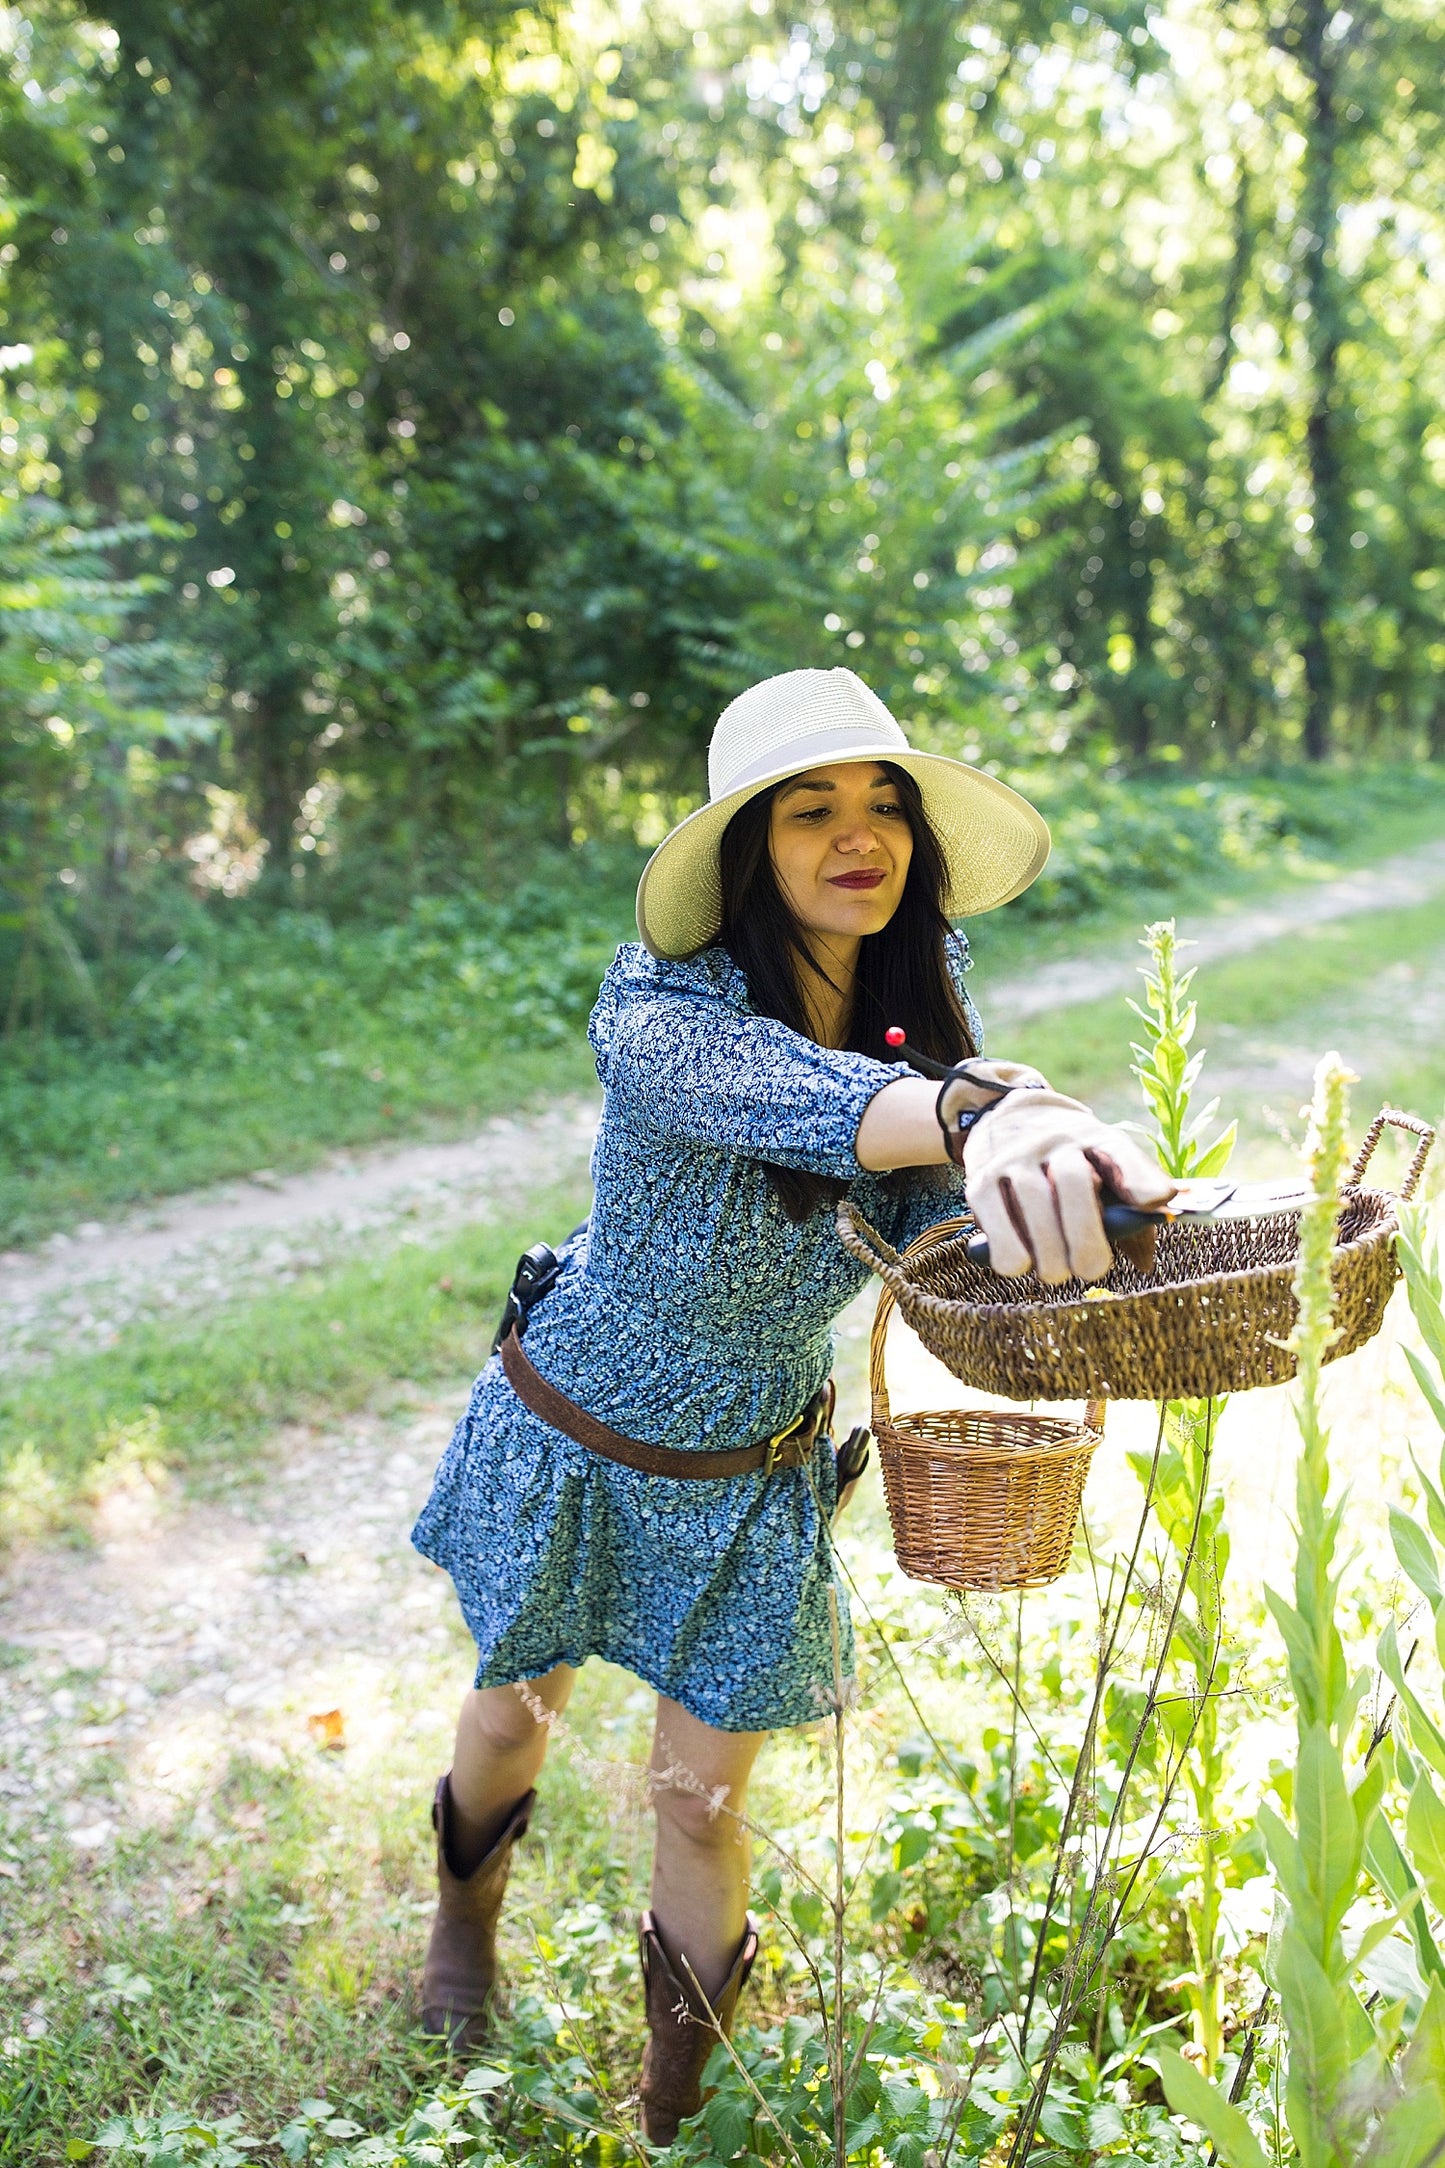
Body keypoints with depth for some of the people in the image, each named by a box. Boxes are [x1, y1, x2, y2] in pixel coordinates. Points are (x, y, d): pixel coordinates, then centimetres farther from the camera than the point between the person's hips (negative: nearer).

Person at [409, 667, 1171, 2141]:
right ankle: (467, 1905, 58)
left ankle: (675, 2102, 37)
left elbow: (946, 1222, -21)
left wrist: (1040, 1171, -44)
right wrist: (972, 1108, -72)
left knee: (702, 1799, 10)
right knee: (514, 1717, 21)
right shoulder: (657, 1009, -30)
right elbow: (779, 1091, -52)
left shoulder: (920, 1017, -12)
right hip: (571, 1446, -2)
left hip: (754, 1480, 2)